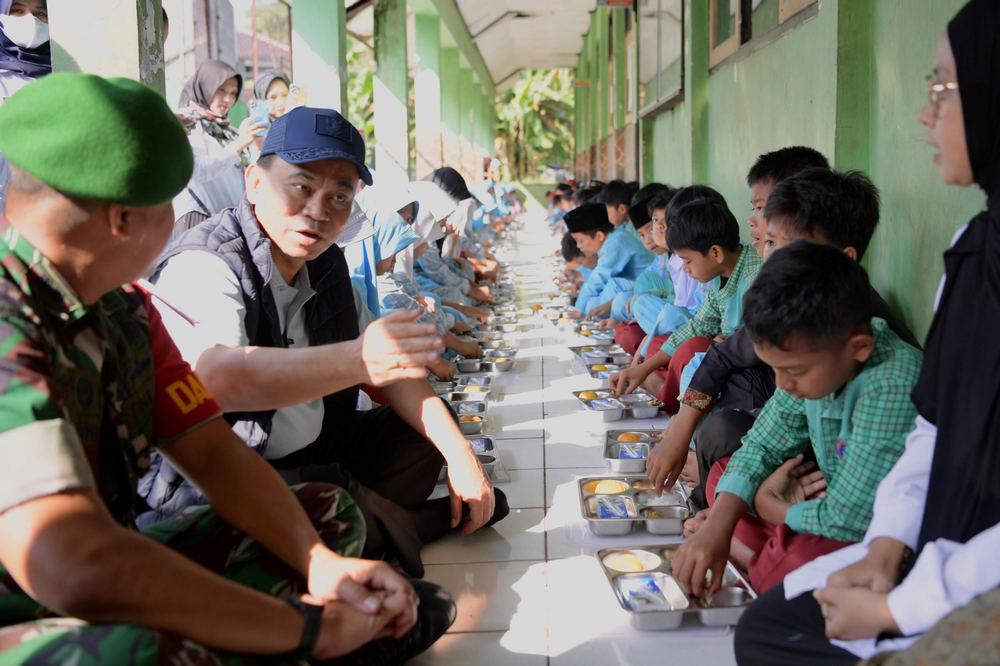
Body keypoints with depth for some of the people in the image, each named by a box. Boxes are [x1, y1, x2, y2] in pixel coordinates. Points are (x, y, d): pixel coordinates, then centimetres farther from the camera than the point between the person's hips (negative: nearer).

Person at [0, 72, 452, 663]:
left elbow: (212, 450, 3)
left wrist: (320, 564, -15)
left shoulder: (123, 307, 2)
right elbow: (78, 568, -39)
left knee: (330, 513, 11)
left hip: (99, 596, 9)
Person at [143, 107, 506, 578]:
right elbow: (208, 378, -41)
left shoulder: (325, 263, 5)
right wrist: (356, 360, -52)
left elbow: (390, 362, 9)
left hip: (309, 458, 9)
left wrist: (460, 455, -2)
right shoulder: (202, 265, -21)